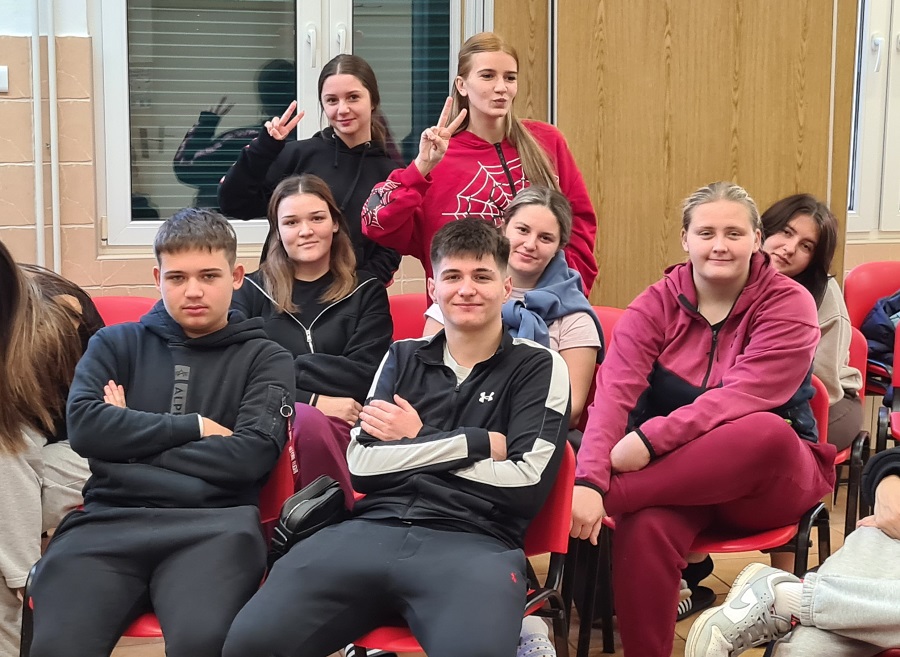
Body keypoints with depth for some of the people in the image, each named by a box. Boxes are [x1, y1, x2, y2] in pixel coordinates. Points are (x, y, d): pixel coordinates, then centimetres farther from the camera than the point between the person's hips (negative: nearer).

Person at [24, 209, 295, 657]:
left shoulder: (264, 358, 15)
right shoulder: (116, 344, 20)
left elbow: (252, 454, -1)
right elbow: (84, 426, 2)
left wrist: (130, 442, 2)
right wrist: (194, 426, 0)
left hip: (214, 524, -1)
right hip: (108, 519, 2)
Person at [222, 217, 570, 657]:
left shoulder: (539, 367, 12)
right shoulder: (403, 357, 22)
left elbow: (525, 485, -1)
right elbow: (361, 466, 7)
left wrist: (416, 441, 5)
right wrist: (476, 443, 0)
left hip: (474, 543, -3)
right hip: (374, 530, 4)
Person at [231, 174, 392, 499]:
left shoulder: (366, 291, 13)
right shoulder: (251, 290, 13)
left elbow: (363, 379, 0)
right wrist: (312, 401, -12)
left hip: (343, 427, 0)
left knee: (313, 425, -36)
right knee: (306, 420, -35)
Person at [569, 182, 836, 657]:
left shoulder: (788, 304, -6)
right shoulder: (656, 305, 0)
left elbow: (743, 397, -21)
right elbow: (614, 392, -15)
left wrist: (650, 439, -32)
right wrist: (588, 481, -31)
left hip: (771, 481, -1)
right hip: (676, 476, 1)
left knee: (767, 431, -36)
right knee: (644, 528, -34)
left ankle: (611, 496, -30)